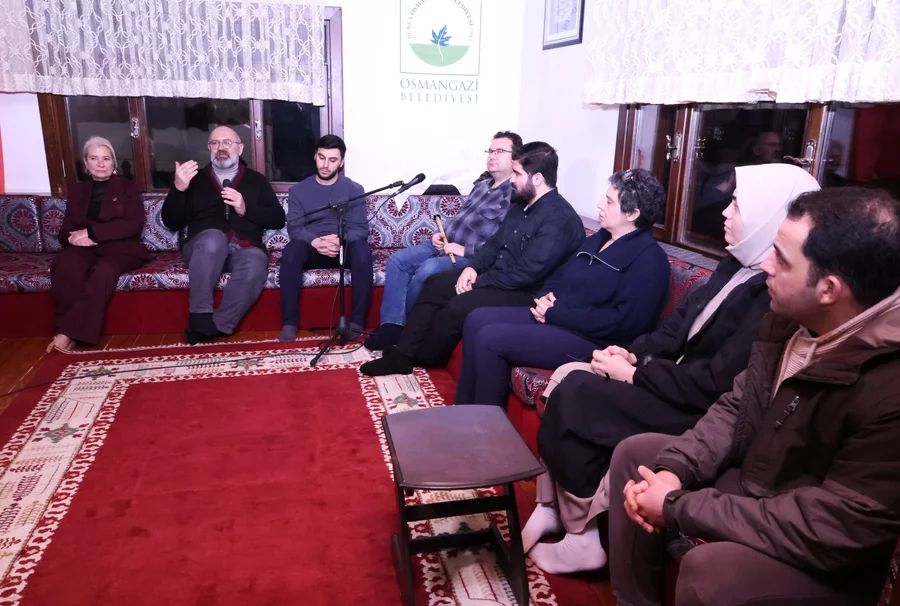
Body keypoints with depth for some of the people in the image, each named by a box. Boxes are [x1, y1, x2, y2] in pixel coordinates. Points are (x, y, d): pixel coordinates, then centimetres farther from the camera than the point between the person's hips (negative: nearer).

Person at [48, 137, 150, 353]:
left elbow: (134, 225, -5)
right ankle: (67, 329, -34)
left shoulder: (128, 188, 12)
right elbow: (65, 232, 16)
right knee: (66, 262, -35)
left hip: (120, 248, -2)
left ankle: (69, 333, -39)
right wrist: (74, 238, -11)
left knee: (104, 269, -38)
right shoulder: (77, 190, 21)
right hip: (85, 248, 3)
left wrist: (91, 232, -13)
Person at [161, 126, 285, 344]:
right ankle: (200, 316, -32)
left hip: (244, 248, 0)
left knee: (256, 263, -37)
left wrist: (246, 209, -8)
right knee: (214, 238, -37)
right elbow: (172, 223, 10)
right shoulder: (196, 179, 19)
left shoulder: (256, 180, 19)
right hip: (203, 248, 0)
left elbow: (278, 219, 9)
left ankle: (215, 326, -30)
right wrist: (178, 188, -7)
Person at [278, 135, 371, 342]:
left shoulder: (354, 189, 6)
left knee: (362, 249, -34)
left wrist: (340, 239, -25)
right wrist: (315, 242, -24)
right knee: (291, 250, -33)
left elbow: (361, 229, -2)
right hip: (311, 250, 1)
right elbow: (294, 228, -2)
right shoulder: (298, 190, 8)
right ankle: (289, 323, -27)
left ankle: (356, 322, -30)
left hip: (344, 249, 0)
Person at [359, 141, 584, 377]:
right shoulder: (522, 204, 10)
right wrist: (473, 267, -4)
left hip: (524, 293, -10)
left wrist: (477, 282, -17)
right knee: (435, 284, 6)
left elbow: (525, 273, -27)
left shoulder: (559, 219, -22)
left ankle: (422, 358, 5)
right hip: (495, 277, 10)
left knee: (455, 309, -25)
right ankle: (402, 355, 4)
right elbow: (495, 243, 16)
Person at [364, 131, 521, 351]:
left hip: (470, 257, -9)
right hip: (443, 244, 9)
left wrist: (465, 250, -21)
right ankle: (391, 325, -13)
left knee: (427, 270, -32)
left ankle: (403, 325, -7)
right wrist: (439, 233, 8)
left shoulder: (515, 195, -11)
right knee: (397, 260, -7)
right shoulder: (481, 185, 19)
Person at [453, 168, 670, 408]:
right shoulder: (598, 239, 15)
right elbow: (561, 274, 23)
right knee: (477, 320, 0)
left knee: (490, 339, -20)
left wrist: (556, 314, -20)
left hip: (591, 341, -10)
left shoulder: (649, 259, -14)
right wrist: (546, 296, -3)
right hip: (555, 318, 10)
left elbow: (625, 322, -24)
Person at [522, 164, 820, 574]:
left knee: (574, 397, -17)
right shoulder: (740, 263, 7)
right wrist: (633, 354, -4)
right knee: (568, 378, -5)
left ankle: (584, 536, 0)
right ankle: (554, 507, 4)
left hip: (704, 413, -9)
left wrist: (633, 373, -17)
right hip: (682, 382, 9)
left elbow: (718, 384, -25)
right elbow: (681, 323, 12)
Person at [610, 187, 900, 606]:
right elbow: (737, 406, 4)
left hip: (824, 559, -8)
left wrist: (678, 507, -25)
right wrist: (675, 469, -11)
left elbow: (833, 529, -31)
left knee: (708, 569, -34)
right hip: (753, 483, 8)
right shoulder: (793, 317, -7)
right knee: (635, 454, 8)